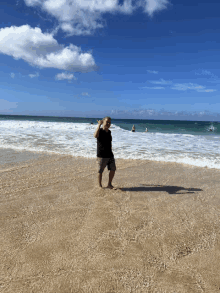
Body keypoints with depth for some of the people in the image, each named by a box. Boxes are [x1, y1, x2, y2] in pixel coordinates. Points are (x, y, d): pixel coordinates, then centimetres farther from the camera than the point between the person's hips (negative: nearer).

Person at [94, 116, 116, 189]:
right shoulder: (100, 131, -11)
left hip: (110, 155, 7)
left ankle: (109, 184, 25)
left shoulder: (109, 132, 10)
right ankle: (100, 186, 20)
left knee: (113, 169, 9)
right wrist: (99, 125, -32)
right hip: (102, 156, -7)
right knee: (100, 171, 4)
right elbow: (95, 136, -36)